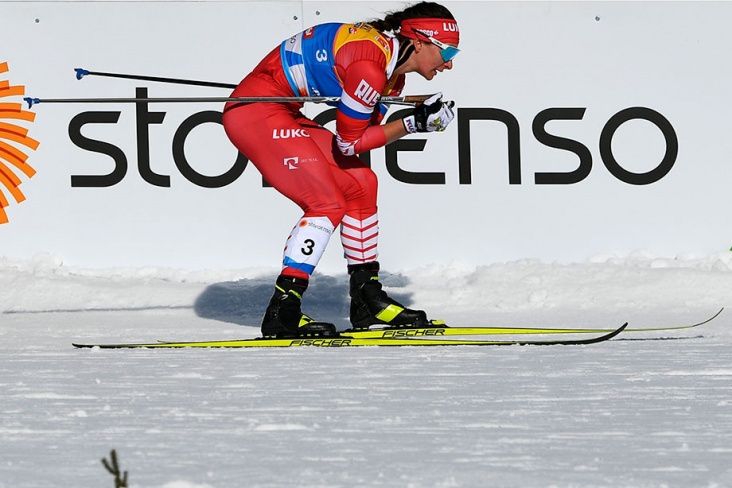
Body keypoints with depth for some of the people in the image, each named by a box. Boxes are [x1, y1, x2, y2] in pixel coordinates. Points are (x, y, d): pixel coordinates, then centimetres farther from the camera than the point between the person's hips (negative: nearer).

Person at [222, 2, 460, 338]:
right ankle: (281, 312, -16)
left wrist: (419, 118, -5)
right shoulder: (370, 67, -24)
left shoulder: (392, 73, 6)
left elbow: (362, 135, 5)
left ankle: (367, 299, 17)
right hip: (255, 112, -10)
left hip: (283, 116, 10)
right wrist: (412, 124, -11)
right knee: (328, 204, -15)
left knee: (360, 183, 10)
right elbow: (348, 142, -16)